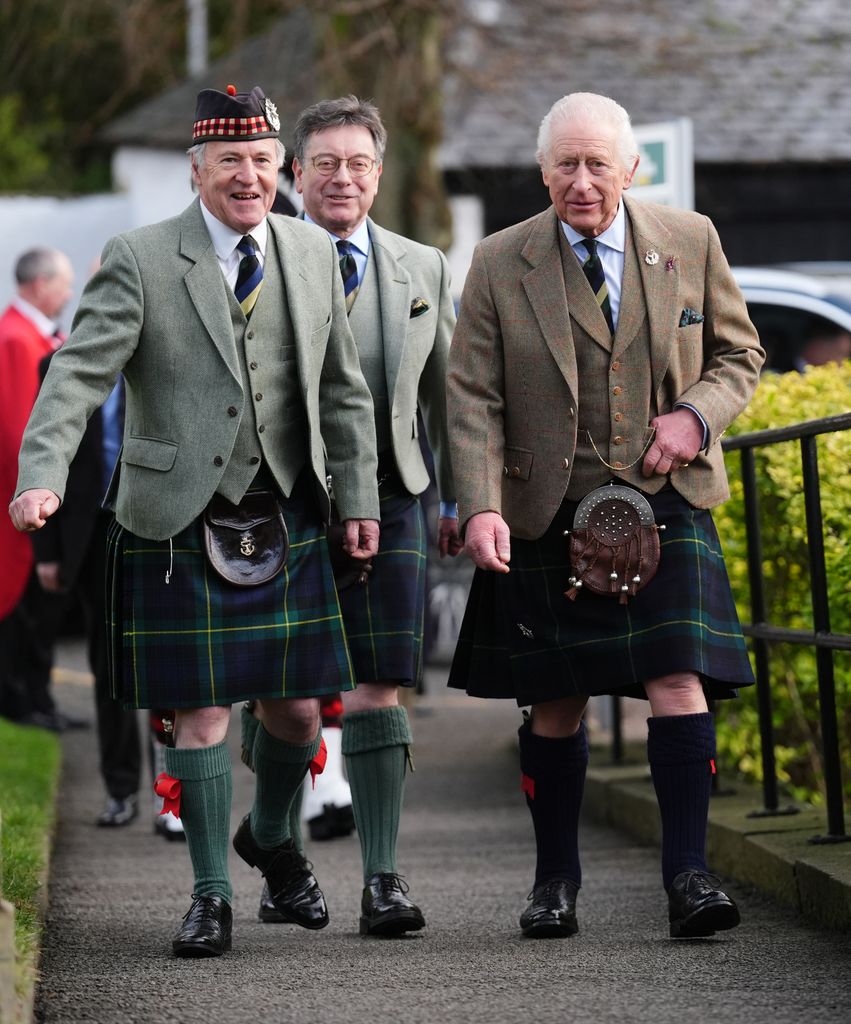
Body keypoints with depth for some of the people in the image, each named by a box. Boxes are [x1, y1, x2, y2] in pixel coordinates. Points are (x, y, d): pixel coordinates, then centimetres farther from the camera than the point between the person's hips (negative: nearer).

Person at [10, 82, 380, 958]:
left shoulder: (313, 256, 8)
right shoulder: (140, 261, -6)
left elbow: (343, 390, 15)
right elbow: (77, 376, -14)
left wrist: (358, 497, 11)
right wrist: (42, 476, -28)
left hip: (287, 521, 4)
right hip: (181, 522, -4)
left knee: (298, 707, 8)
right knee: (201, 711, -1)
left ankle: (269, 837, 37)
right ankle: (210, 894, 12)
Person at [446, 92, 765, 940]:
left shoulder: (690, 242, 4)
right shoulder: (499, 265, 0)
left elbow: (739, 354, 13)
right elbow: (473, 399, -3)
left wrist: (696, 415, -7)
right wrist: (481, 506, -16)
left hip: (662, 506, 0)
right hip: (547, 514, 0)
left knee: (678, 680, -12)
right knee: (552, 704, 6)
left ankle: (687, 874, -7)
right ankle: (554, 878, 20)